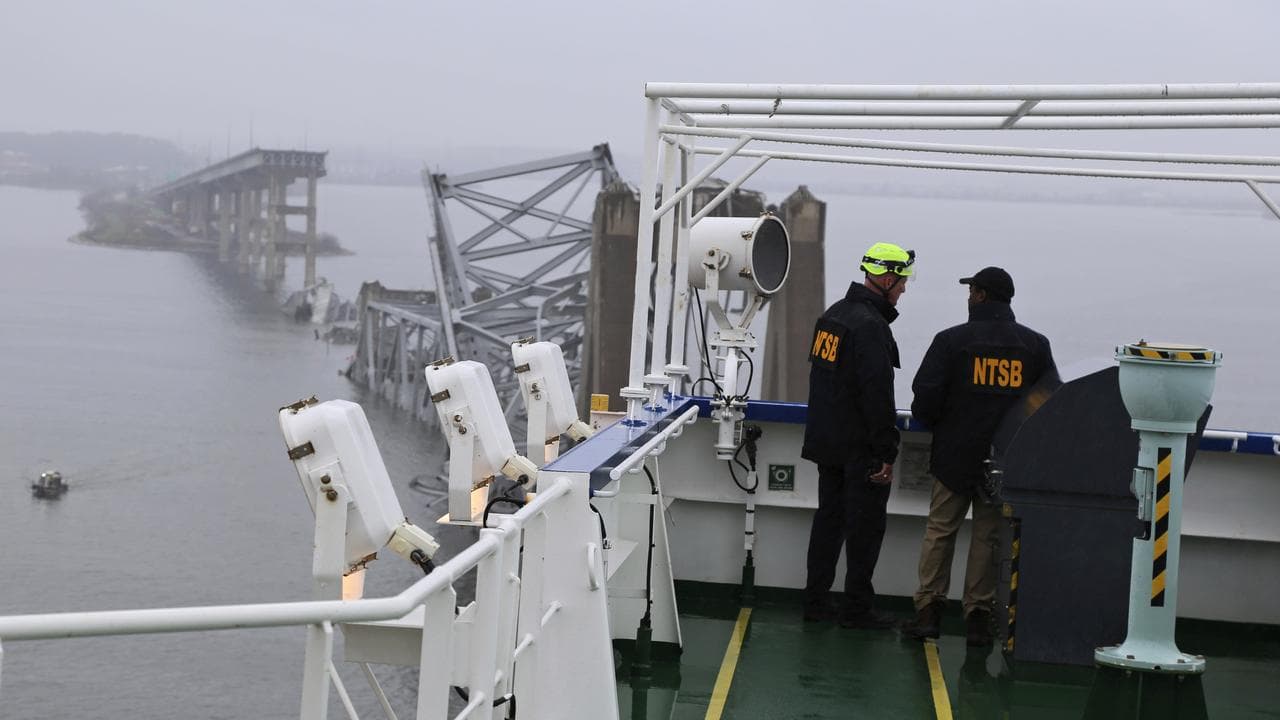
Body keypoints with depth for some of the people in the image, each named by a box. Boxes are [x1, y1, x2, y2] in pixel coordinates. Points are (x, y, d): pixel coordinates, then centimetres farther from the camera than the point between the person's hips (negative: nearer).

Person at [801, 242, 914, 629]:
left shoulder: (833, 314, 11)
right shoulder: (870, 325, -19)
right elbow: (878, 395, -22)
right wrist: (887, 454, -18)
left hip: (826, 442, 9)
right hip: (860, 448, -9)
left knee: (828, 520, 15)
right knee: (865, 527, 0)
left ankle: (816, 601, 19)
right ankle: (857, 608, 5)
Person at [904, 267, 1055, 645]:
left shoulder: (951, 340, -9)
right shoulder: (1036, 345, 0)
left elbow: (925, 399, -11)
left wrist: (935, 424, 10)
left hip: (955, 455, -2)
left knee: (940, 530, 10)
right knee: (989, 536, 9)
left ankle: (929, 610, 9)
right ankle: (978, 615, 10)